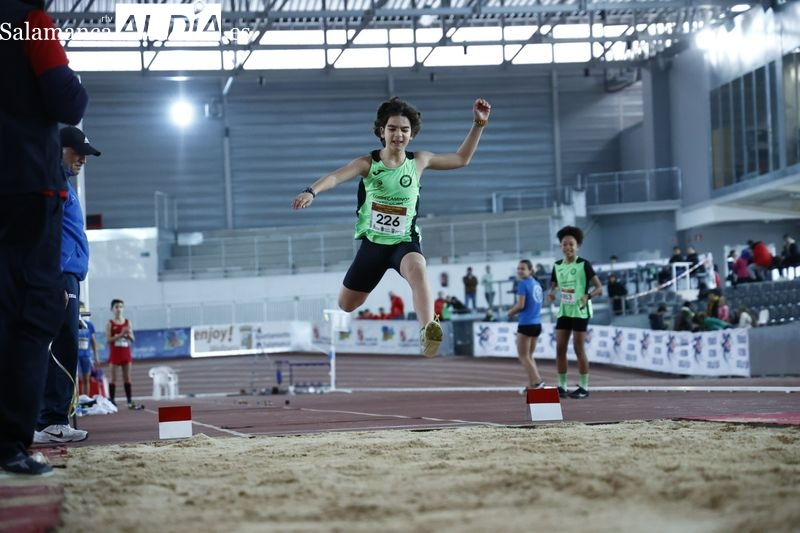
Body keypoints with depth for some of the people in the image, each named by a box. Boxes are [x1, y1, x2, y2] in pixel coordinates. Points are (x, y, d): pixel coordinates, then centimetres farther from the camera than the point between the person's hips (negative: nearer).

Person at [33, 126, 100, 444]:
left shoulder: (62, 181, 25)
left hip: (65, 278, 10)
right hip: (59, 276, -10)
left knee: (62, 351, 8)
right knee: (62, 350, -14)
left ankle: (51, 422, 8)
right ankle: (51, 422, -15)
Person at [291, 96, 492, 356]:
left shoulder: (419, 161, -1)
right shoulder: (368, 163, -8)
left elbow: (461, 159, 11)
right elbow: (335, 176, -25)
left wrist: (478, 124, 4)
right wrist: (311, 191, -45)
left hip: (405, 242, -1)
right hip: (373, 243, 1)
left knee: (417, 268, -38)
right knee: (346, 305, 12)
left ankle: (428, 330, -58)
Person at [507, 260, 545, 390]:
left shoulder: (523, 284, -11)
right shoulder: (537, 284, 12)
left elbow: (521, 305, -16)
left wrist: (511, 312, 2)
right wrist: (515, 309, 12)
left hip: (526, 324, -8)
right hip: (537, 323, 8)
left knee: (523, 356, 2)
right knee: (529, 355, 17)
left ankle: (537, 381, -11)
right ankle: (533, 384, 12)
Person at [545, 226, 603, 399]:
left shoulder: (584, 265, -8)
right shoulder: (557, 266, 7)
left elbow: (599, 287, -9)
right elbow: (554, 286, 15)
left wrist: (588, 296, -28)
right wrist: (551, 294, -8)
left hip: (580, 311, -5)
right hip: (564, 311, 5)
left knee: (579, 349, -3)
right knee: (560, 348, 2)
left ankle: (584, 387, 5)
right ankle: (562, 386, 9)